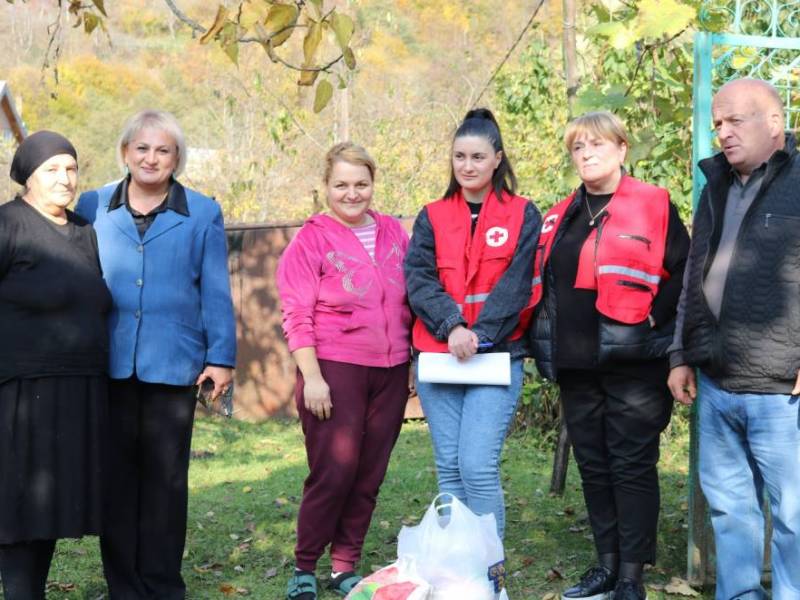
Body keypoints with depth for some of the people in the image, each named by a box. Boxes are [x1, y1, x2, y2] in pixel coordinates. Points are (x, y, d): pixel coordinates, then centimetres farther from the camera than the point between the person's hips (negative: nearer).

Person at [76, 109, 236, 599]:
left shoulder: (202, 213, 5)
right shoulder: (93, 207, 8)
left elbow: (215, 292, 3)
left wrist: (221, 357, -2)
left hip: (172, 365, -1)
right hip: (109, 365, 1)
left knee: (167, 479, 6)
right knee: (117, 476, 5)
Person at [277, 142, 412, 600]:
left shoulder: (395, 235, 10)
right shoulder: (313, 239, -3)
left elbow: (410, 302, 15)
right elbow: (297, 316, -7)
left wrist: (416, 364, 11)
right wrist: (311, 377, -13)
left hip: (390, 373, 4)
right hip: (335, 370, -4)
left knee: (369, 476, 6)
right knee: (333, 473, -6)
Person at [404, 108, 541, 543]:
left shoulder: (522, 216, 6)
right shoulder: (432, 218, 13)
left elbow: (516, 283, -5)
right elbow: (418, 278, 0)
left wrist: (479, 335, -16)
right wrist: (452, 327, -17)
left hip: (496, 357, -3)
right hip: (438, 356, 3)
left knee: (478, 467, -12)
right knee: (449, 469, 6)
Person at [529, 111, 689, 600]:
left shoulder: (653, 205, -4)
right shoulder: (561, 217, 14)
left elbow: (685, 272, -6)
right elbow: (544, 283, 21)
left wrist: (653, 318, -12)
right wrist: (547, 345, 12)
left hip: (632, 362, -6)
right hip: (576, 364, 6)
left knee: (632, 466, -1)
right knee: (593, 466, 11)